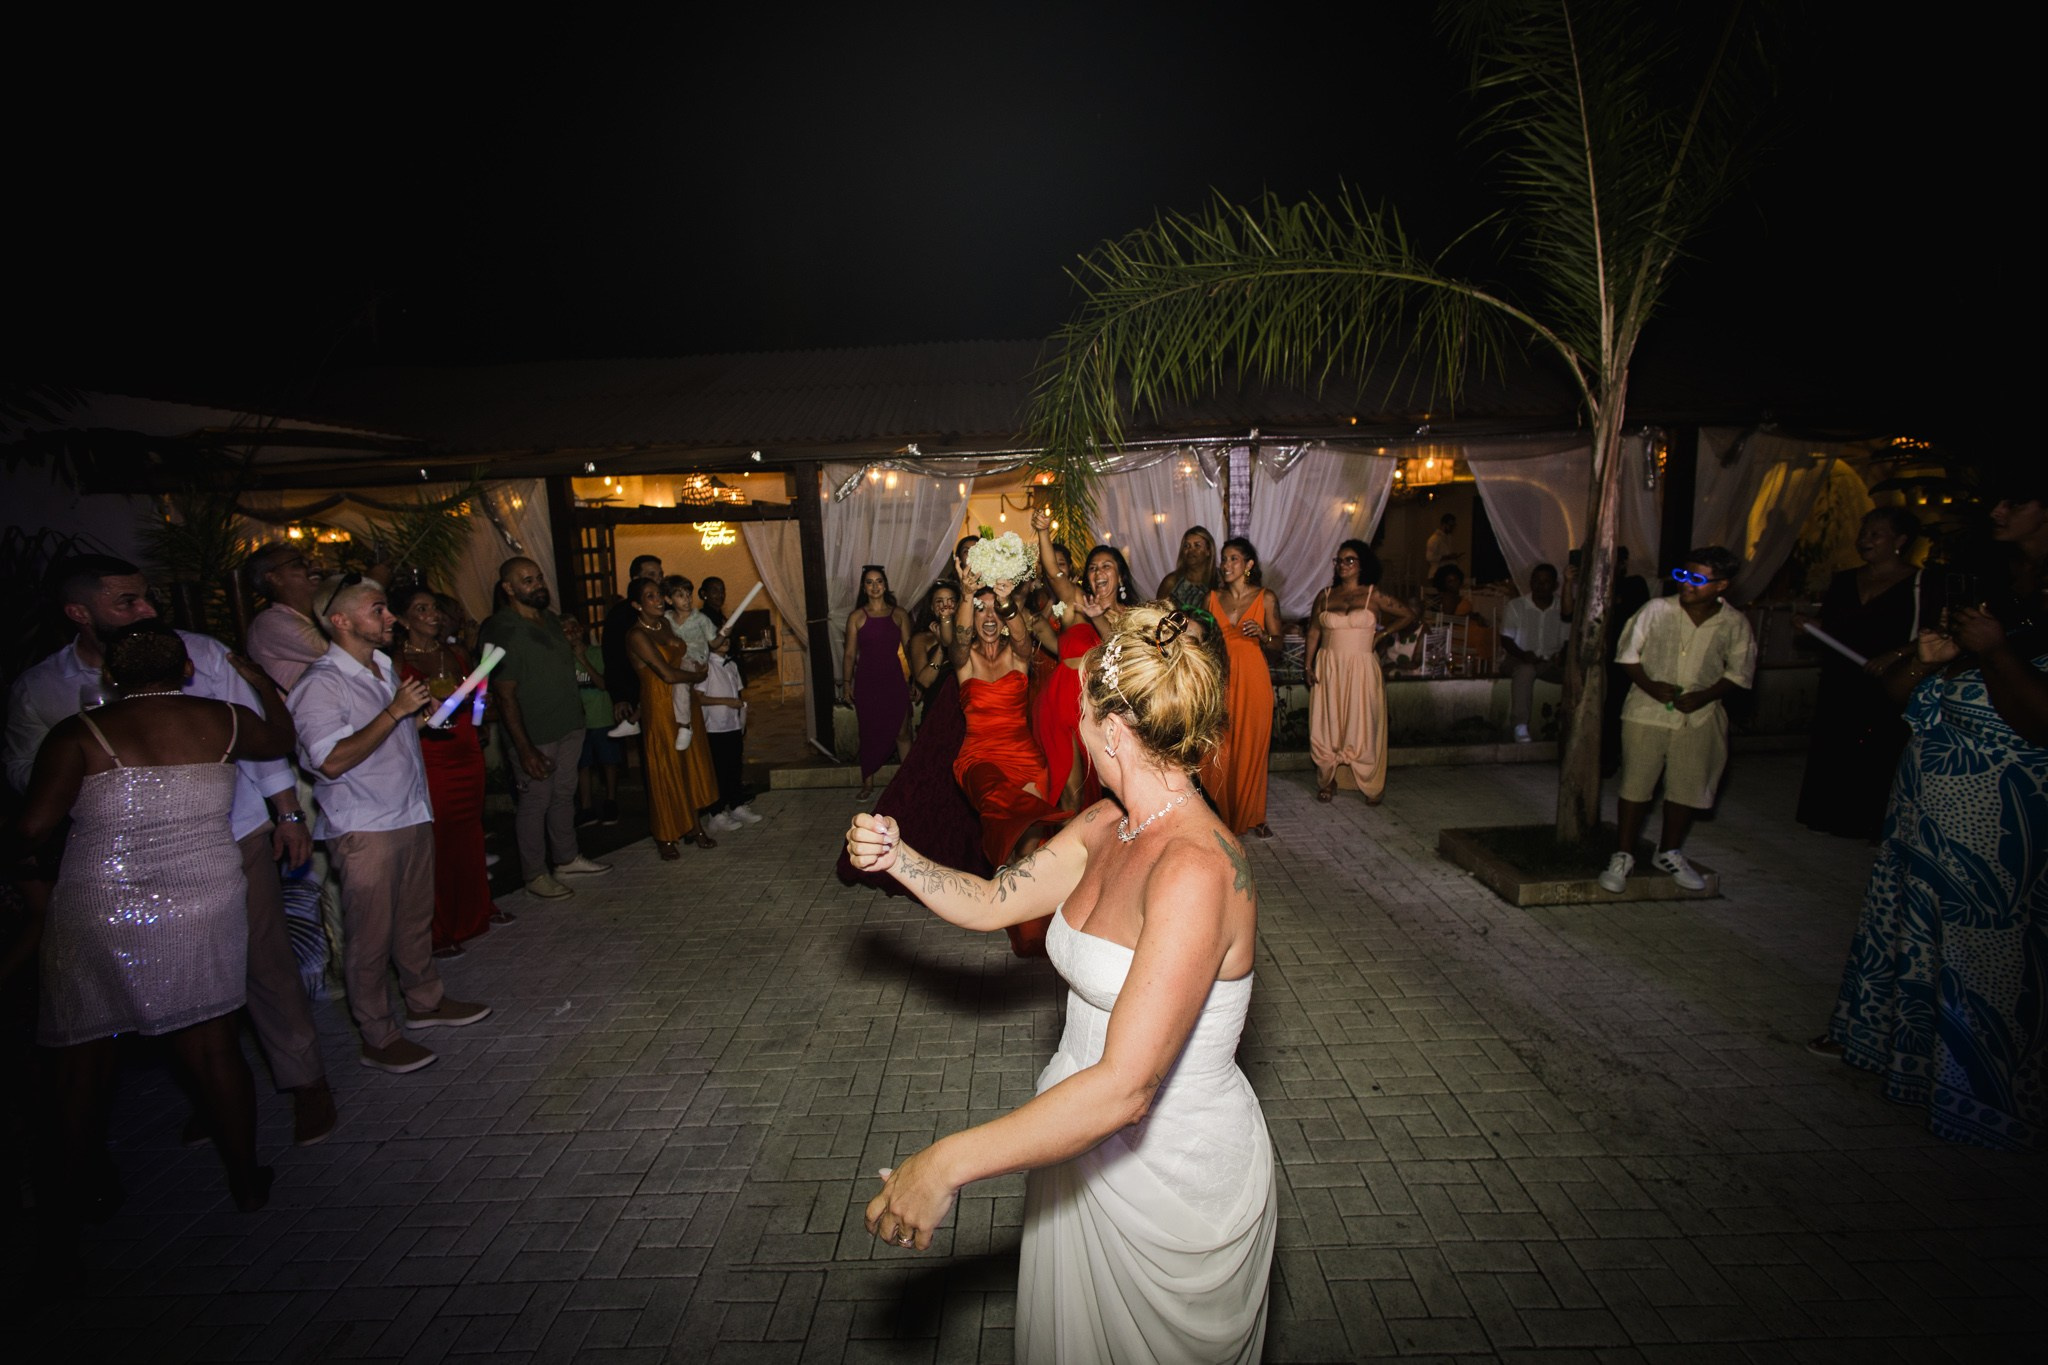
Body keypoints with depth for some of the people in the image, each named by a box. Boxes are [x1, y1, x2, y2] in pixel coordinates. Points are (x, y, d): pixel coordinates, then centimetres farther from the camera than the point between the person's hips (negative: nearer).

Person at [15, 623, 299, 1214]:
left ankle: (89, 1186, 34)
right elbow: (281, 738, 21)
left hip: (97, 916, -1)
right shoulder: (222, 719, 0)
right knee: (212, 1048, 12)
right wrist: (259, 680, 35)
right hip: (206, 911, 2)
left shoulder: (78, 734, -7)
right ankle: (246, 1180, 23)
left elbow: (32, 825, -12)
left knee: (85, 1055, 19)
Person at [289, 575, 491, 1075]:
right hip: (364, 829, -8)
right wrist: (396, 711, -24)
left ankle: (425, 1001, 34)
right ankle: (378, 1038, 13)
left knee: (416, 919, 19)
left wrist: (423, 716, 7)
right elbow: (331, 760, -24)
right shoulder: (322, 683, -15)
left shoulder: (385, 667, 12)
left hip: (411, 815, 8)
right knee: (370, 935, 2)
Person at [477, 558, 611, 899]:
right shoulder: (501, 630, -16)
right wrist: (525, 749, -21)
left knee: (564, 795, 18)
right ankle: (534, 874, 17)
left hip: (569, 726, 8)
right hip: (534, 736, -8)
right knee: (534, 803, 3)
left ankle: (567, 858, 32)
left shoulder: (551, 619, 9)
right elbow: (504, 694, -18)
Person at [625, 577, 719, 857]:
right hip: (661, 708, -7)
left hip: (685, 704, 7)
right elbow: (668, 674, -22)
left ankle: (694, 827, 23)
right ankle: (665, 838, 14)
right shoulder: (637, 636, -16)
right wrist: (698, 675, -7)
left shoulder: (666, 624, 7)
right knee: (666, 771, 2)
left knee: (692, 765, 12)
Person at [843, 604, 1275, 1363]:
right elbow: (991, 903, 7)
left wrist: (947, 1164, -31)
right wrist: (897, 858, -8)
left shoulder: (1197, 869, -33)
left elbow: (1125, 1088, -35)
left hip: (1176, 1175, -7)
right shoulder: (1106, 826, -5)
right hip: (1081, 1139, 7)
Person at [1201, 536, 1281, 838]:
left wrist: (1261, 634, -14)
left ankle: (1252, 816, 17)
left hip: (1253, 680, -1)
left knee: (1252, 748, 2)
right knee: (1219, 750, -1)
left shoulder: (1265, 599, 3)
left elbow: (1277, 645, 5)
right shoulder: (1213, 598, 9)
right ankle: (1222, 816, 12)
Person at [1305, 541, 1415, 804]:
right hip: (1328, 669, 2)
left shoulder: (1374, 596, 0)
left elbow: (1408, 616, 8)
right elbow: (1313, 632, 6)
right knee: (1327, 726, 5)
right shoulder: (1325, 596, 6)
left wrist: (1382, 634, -1)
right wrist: (1308, 665, -2)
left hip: (1361, 669, -2)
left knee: (1362, 728, 2)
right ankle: (1327, 782, 17)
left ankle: (1371, 786, 15)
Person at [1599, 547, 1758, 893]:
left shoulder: (1735, 624, -5)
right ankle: (1623, 856, 15)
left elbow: (1739, 672, 4)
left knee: (1689, 788, 12)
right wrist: (1650, 686, -15)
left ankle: (1670, 853, 33)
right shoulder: (1658, 609, -10)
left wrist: (1706, 696, -11)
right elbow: (1628, 652, -1)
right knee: (1635, 785, 2)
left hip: (1699, 719, 2)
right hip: (1647, 713, -2)